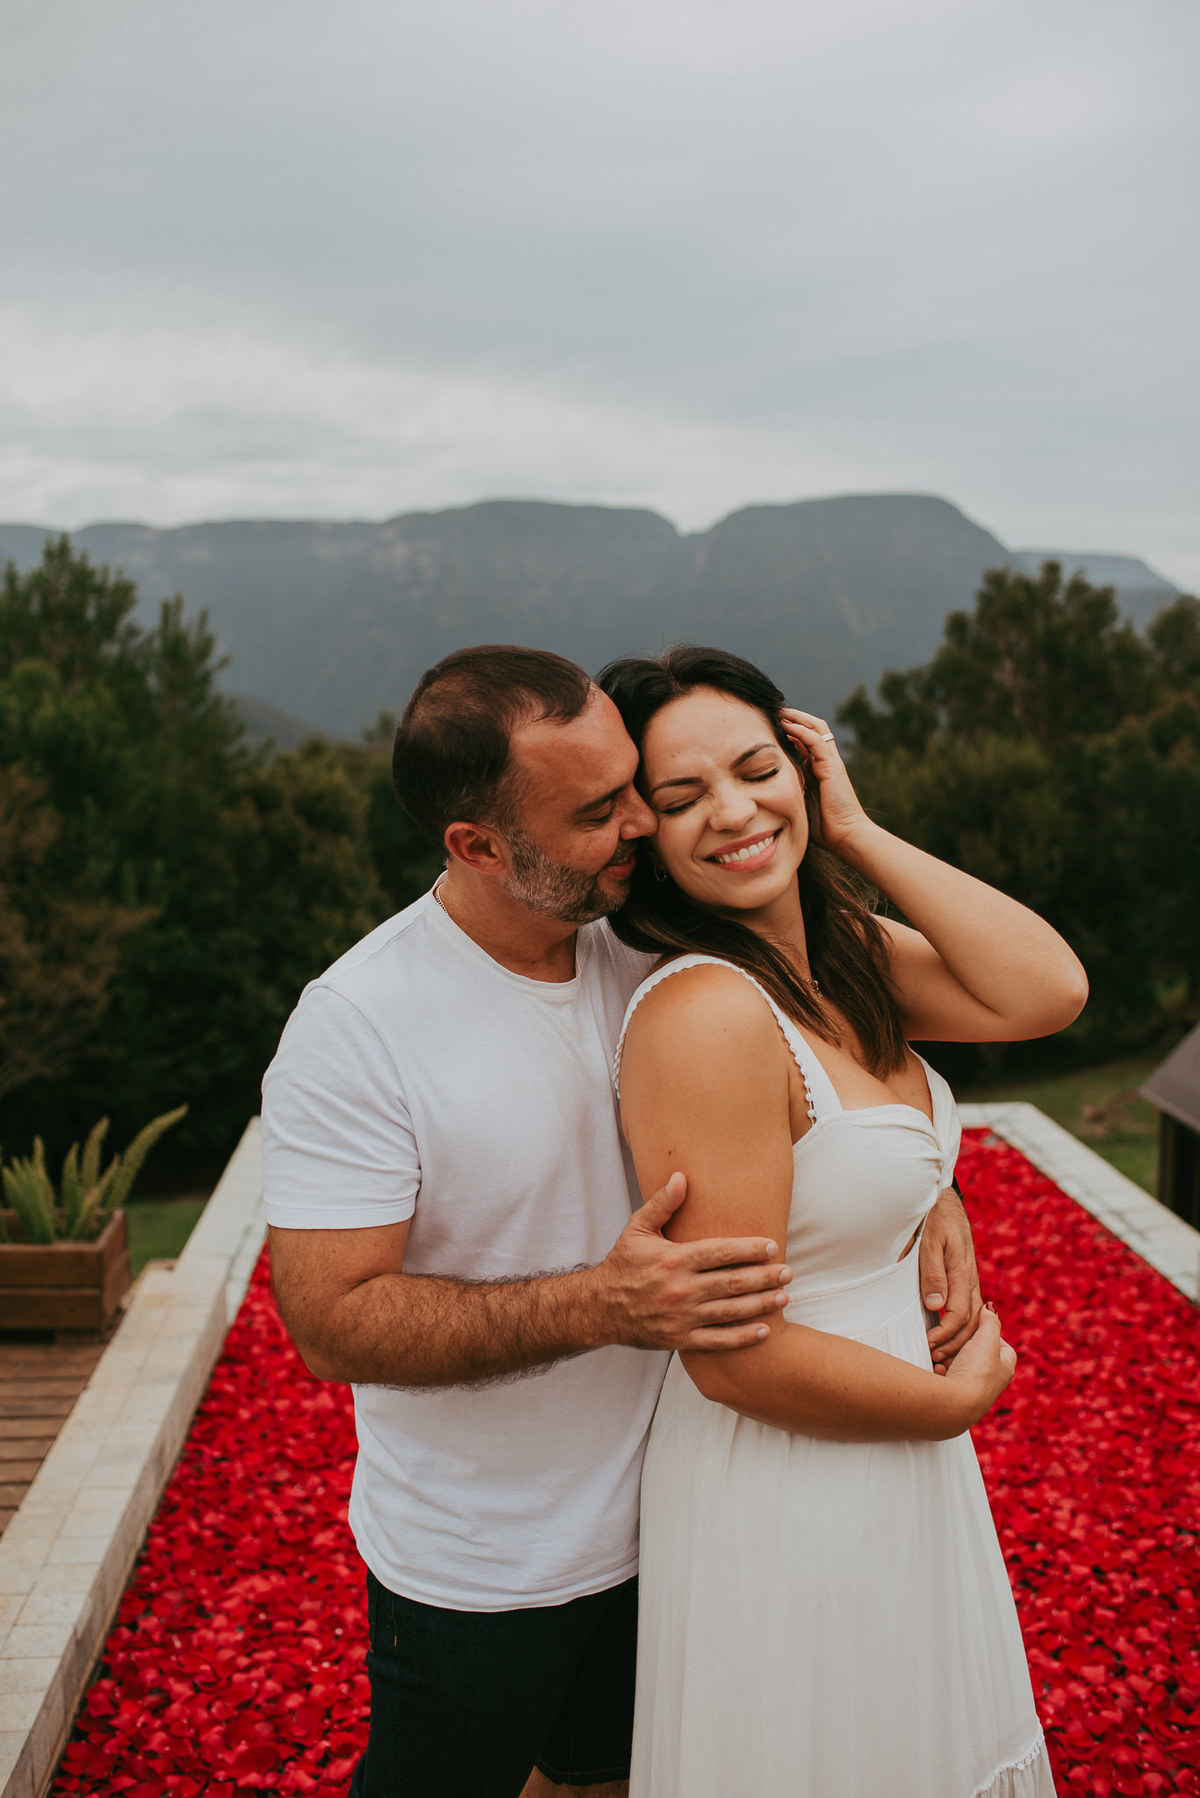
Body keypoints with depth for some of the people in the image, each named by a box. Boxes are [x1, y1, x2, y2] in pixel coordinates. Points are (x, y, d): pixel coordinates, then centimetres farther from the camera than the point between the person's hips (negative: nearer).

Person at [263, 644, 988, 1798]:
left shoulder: (647, 953, -8)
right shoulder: (353, 1029, -24)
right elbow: (333, 1322, -26)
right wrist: (599, 1306, -35)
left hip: (658, 1526, 5)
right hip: (472, 1570, -5)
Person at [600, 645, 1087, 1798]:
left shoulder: (844, 953, 0)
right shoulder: (706, 1012, -28)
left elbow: (1048, 991, -13)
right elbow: (739, 1357, -27)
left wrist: (858, 833, -13)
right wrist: (957, 1399, -12)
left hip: (895, 1468, 8)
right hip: (780, 1480, -8)